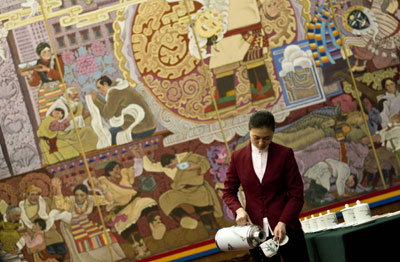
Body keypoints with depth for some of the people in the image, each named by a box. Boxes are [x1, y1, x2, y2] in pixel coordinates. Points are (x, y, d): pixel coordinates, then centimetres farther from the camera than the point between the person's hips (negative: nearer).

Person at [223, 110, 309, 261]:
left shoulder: (285, 154, -2)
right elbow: (229, 191, 12)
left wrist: (283, 222, -17)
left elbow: (296, 195, -3)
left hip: (285, 228, -1)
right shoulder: (237, 157, 3)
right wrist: (238, 209, -10)